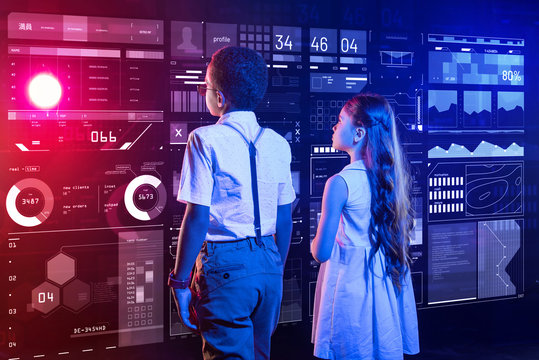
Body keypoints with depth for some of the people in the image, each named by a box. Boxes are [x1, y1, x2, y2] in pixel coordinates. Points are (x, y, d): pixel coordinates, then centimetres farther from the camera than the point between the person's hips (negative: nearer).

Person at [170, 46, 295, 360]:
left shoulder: (206, 140, -11)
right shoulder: (278, 143, 6)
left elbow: (197, 217, -15)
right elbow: (285, 220, 9)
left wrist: (180, 280, -7)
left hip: (225, 266, -6)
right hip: (268, 264, 6)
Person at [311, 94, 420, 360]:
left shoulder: (340, 183, -18)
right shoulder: (393, 176, 1)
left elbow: (321, 253, -16)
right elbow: (402, 236, 11)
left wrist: (315, 241, 5)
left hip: (351, 281, -6)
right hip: (388, 284, 6)